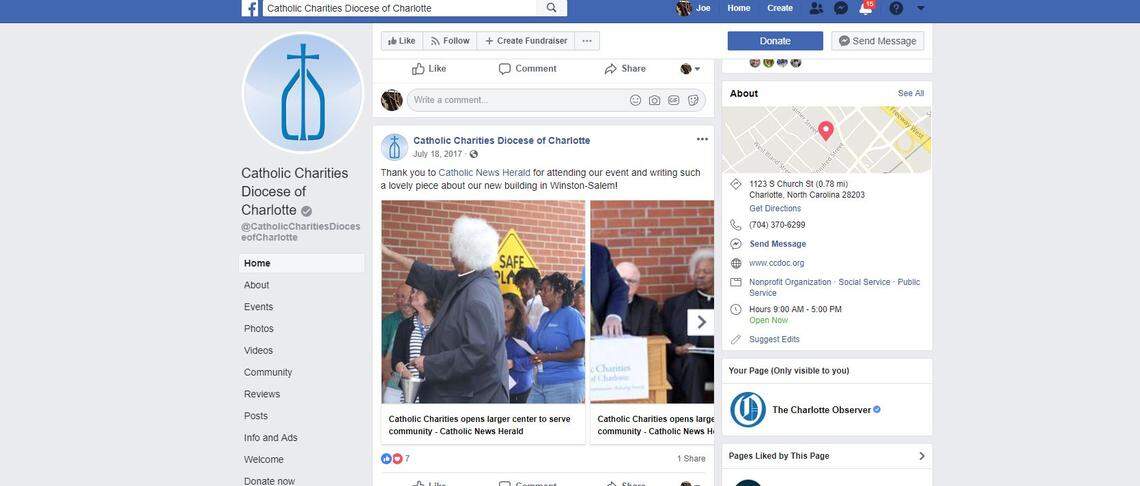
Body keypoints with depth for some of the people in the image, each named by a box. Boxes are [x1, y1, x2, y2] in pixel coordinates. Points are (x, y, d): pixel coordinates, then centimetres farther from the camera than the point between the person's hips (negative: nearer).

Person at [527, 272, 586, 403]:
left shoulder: (571, 316, -9)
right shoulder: (545, 317, 16)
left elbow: (579, 351, -17)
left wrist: (547, 356, -16)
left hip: (565, 384, -8)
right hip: (540, 382, 8)